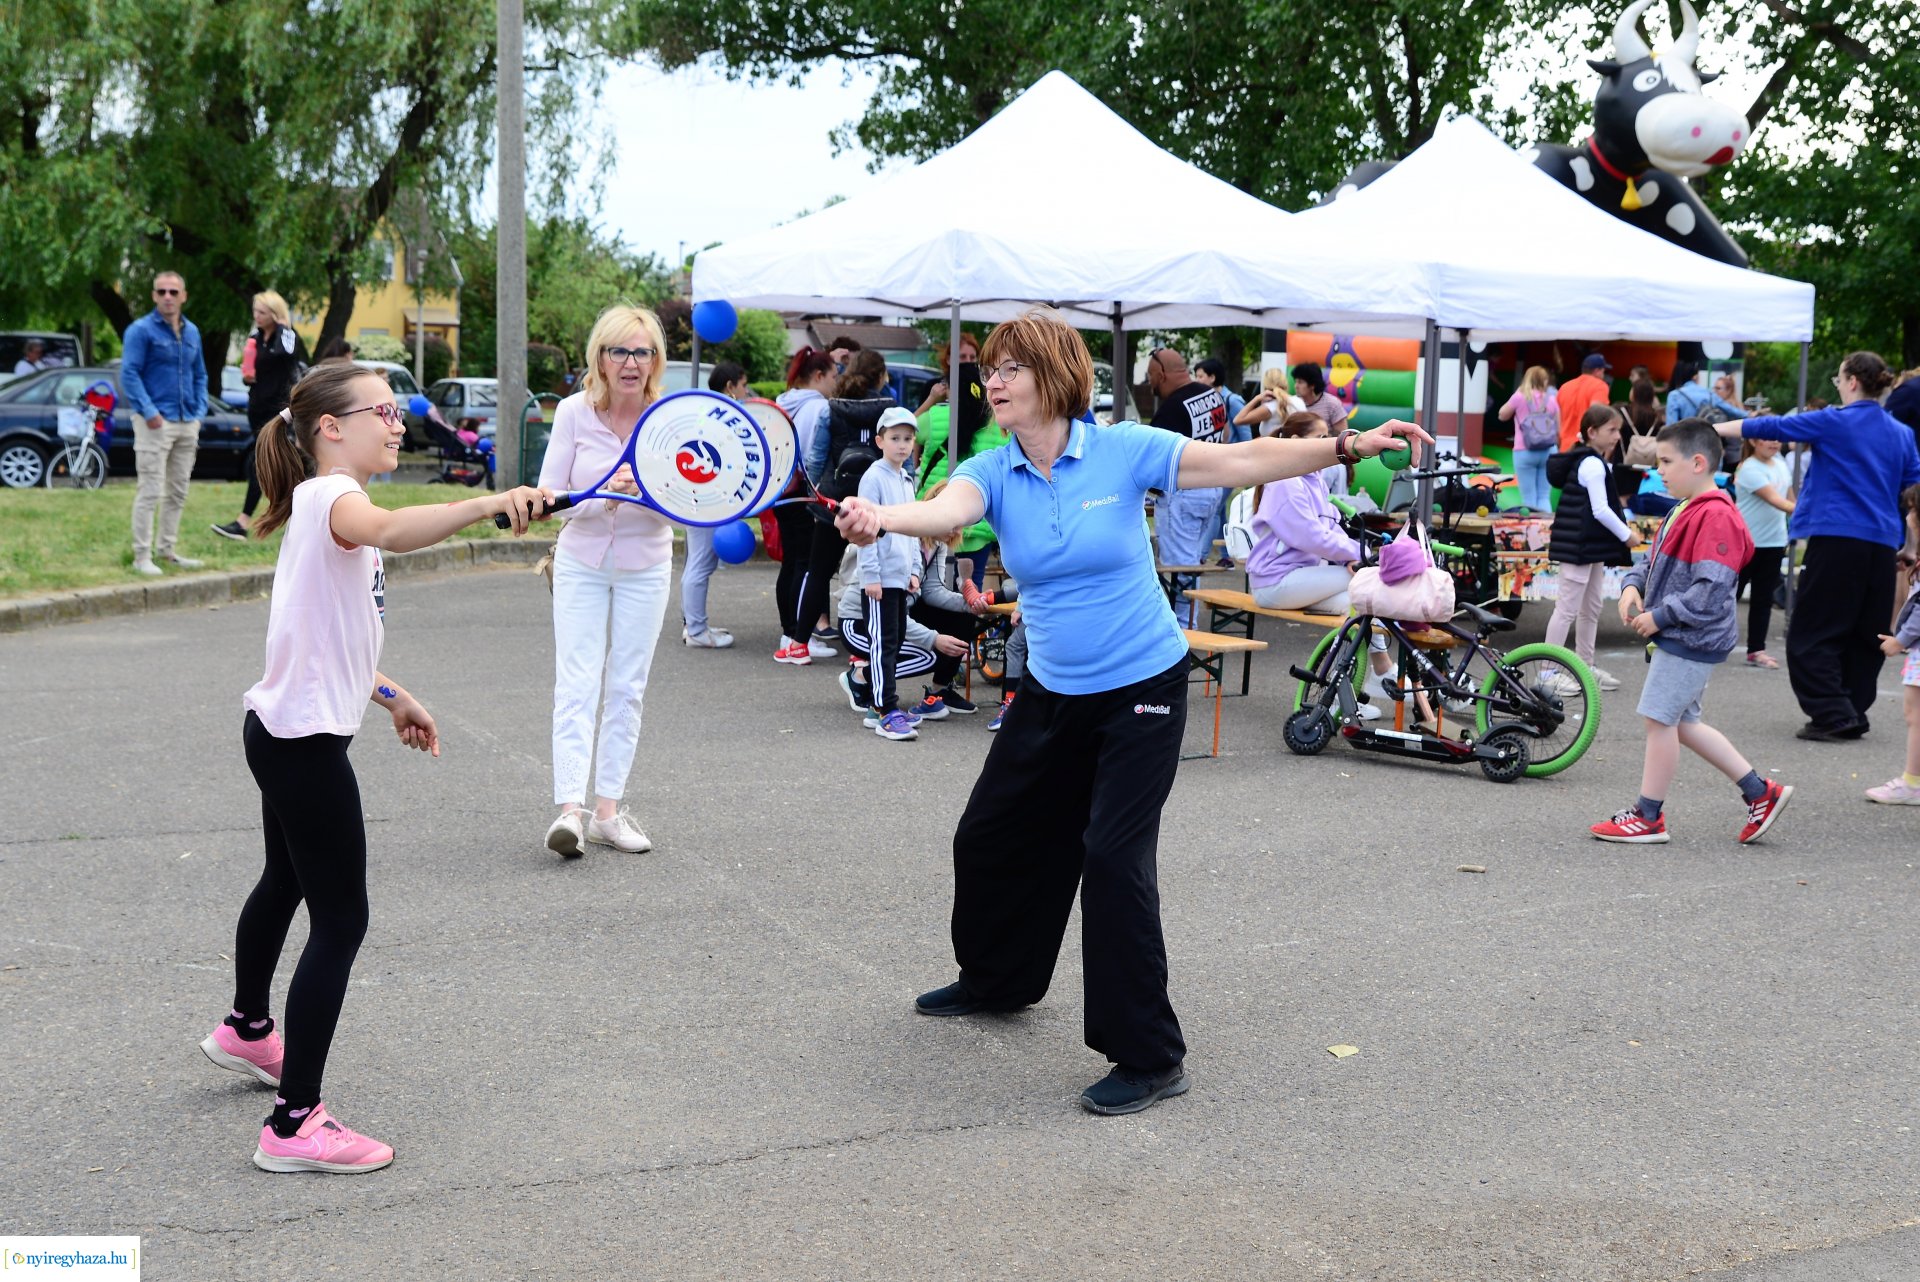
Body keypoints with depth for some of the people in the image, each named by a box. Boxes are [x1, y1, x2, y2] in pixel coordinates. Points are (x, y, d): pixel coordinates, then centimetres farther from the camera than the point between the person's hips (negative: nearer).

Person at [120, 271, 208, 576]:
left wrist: (199, 410, 7)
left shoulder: (192, 332, 13)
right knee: (151, 492, -8)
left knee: (178, 493, 12)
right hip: (156, 423, -7)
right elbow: (129, 374, -12)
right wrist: (149, 412, -18)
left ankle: (166, 550, 22)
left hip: (187, 423, 7)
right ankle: (142, 556, -4)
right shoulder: (141, 330, -7)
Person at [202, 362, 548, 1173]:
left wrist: (391, 696, 20)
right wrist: (489, 503, -56)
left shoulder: (331, 504, 13)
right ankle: (294, 1126, -5)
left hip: (285, 731, 11)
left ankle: (247, 1029, 54)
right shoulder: (332, 496, -19)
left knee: (286, 882, 30)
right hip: (307, 741, -11)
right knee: (341, 922, -9)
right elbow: (389, 533, -45)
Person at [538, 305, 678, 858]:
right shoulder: (574, 411, -10)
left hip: (646, 568, 1)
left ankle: (608, 811, 12)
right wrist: (602, 497, -27)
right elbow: (548, 494, -10)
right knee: (576, 686, -10)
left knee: (626, 689, 6)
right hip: (581, 563, -1)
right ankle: (570, 808, -17)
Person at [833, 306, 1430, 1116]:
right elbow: (947, 509, -28)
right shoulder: (992, 473, -6)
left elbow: (1242, 462, -17)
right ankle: (997, 980, 44)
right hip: (1051, 692, 5)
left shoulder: (1123, 452, -12)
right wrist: (880, 519, -51)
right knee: (989, 837, 15)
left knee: (1114, 857, -14)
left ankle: (1151, 1058, -3)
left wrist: (1346, 447, -30)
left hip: (1141, 690, -5)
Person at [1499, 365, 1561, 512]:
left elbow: (1502, 416, 13)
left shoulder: (1520, 397, -3)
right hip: (1549, 451, 2)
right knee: (1545, 498, 5)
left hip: (1524, 452, -2)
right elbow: (1558, 430, 9)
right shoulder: (1551, 399, 4)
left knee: (1529, 499, 1)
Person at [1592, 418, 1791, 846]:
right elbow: (1654, 558, 22)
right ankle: (1760, 793, 23)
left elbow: (1710, 591, -26)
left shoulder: (1715, 516, -20)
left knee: (1660, 717, -3)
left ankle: (1648, 816, 8)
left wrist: (1660, 616, -20)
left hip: (1692, 639, -11)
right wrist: (1633, 587, 2)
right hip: (1677, 636, 11)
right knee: (1682, 722, 16)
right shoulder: (1686, 510, 13)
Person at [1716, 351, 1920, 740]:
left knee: (1812, 634, -2)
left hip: (1837, 540, -6)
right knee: (1865, 635, 12)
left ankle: (1834, 714, -10)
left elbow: (1770, 427, -2)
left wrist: (1712, 429, 6)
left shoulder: (1834, 423, -5)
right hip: (1883, 545, 6)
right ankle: (1854, 714, 14)